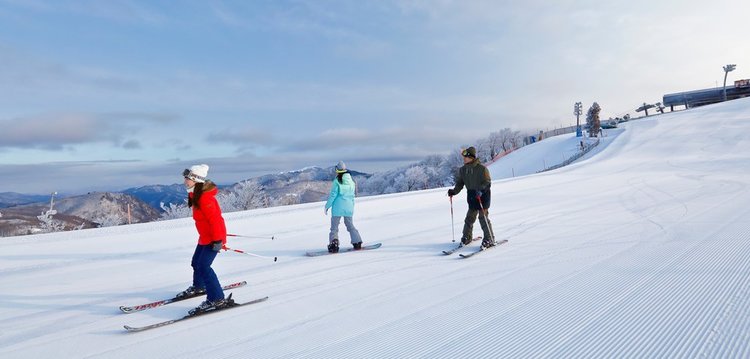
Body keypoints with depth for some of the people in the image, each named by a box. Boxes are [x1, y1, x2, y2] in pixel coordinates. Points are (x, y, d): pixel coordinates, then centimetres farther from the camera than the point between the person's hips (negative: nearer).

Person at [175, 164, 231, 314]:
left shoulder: (205, 198, -24)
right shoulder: (196, 195, 8)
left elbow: (215, 219, -27)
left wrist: (218, 240, -26)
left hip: (213, 238, -10)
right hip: (205, 236, 10)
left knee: (203, 267, -16)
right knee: (196, 262, 22)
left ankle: (217, 299, -12)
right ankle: (198, 287, 47)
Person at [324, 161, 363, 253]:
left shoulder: (337, 181, -10)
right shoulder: (351, 181, 5)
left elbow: (333, 195, -10)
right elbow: (352, 196, 12)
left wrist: (327, 206, 0)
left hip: (338, 207, -4)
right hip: (349, 207, 5)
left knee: (334, 227, 3)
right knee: (350, 225, 18)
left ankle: (334, 244, -10)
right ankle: (357, 243, 14)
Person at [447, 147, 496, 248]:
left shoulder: (482, 168, -13)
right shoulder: (462, 170, 4)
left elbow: (487, 182, -14)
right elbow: (459, 183, 11)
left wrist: (480, 191, -29)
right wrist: (454, 191, -6)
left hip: (483, 195, -5)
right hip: (471, 196, 5)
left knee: (483, 217, -7)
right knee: (470, 217, 8)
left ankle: (489, 239, 4)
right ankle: (466, 237, 24)